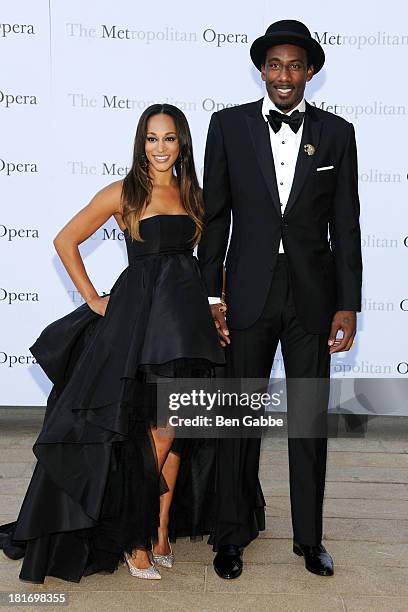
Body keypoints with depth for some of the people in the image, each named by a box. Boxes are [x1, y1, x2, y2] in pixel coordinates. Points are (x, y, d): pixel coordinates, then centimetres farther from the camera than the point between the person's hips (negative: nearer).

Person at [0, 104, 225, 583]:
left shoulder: (192, 194, 12)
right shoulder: (123, 193, 0)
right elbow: (65, 241, 3)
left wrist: (215, 304, 7)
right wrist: (93, 299, 0)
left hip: (187, 316, 4)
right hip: (139, 314, -4)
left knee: (173, 430, 7)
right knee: (154, 431, -4)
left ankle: (161, 529, 20)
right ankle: (137, 537, 11)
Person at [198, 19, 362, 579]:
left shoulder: (336, 133, 3)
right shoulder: (229, 125, 1)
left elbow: (346, 225, 3)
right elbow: (215, 216, 2)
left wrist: (348, 305, -2)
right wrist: (210, 296, -3)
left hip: (313, 295, 1)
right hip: (249, 294, 0)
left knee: (310, 420, 10)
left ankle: (309, 536, 26)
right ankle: (234, 533, 25)